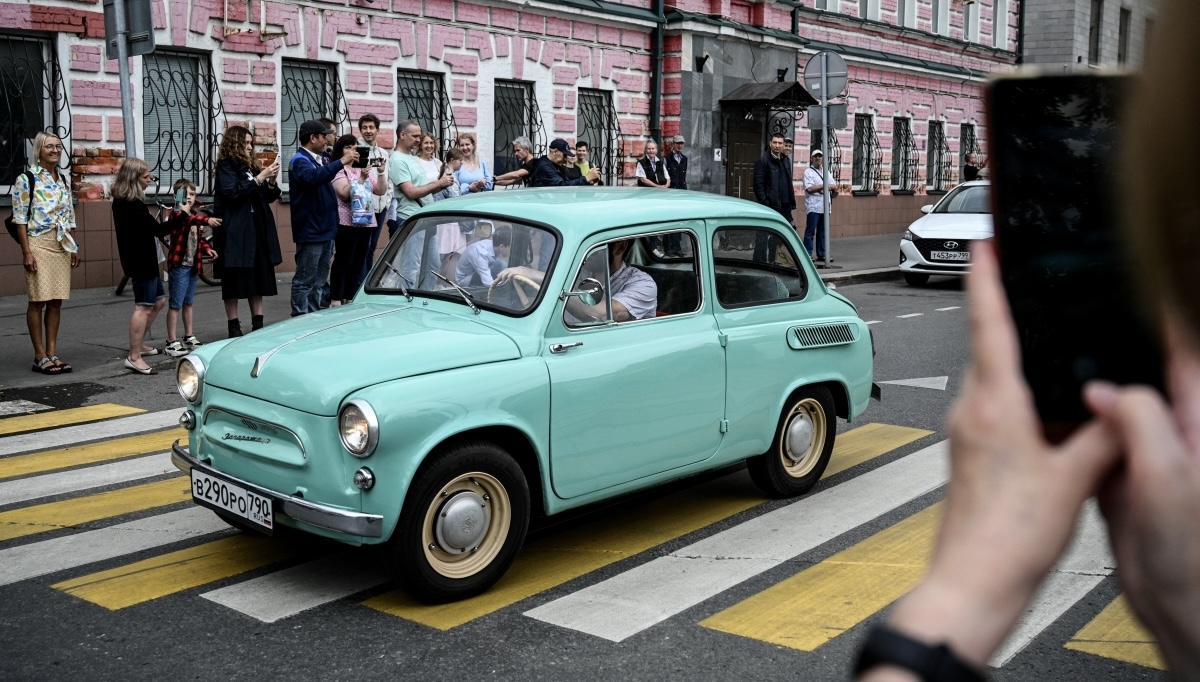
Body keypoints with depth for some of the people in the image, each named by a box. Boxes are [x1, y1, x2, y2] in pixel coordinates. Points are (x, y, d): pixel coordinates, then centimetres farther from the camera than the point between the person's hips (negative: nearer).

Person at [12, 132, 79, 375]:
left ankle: (52, 353, 11)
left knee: (56, 300, 6)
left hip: (62, 245, 6)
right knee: (38, 300, -4)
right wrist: (26, 251, -15)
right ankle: (40, 356, 1)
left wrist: (74, 248, 13)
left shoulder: (64, 180, 14)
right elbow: (20, 218, -8)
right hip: (38, 243, -6)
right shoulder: (26, 179, -5)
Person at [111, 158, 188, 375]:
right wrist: (182, 216, -17)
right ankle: (134, 357, -5)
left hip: (142, 259, 11)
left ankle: (139, 343, 29)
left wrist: (168, 220, 8)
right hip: (141, 261, -11)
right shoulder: (132, 204, -21)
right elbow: (157, 230, -22)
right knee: (144, 307, -7)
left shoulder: (121, 201, 12)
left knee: (158, 300, 20)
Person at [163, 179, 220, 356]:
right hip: (179, 264, -8)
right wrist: (207, 220, -51)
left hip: (193, 265, 8)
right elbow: (187, 219, -35)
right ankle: (172, 342, 1)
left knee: (188, 302, 18)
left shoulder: (196, 215, 13)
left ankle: (189, 337, 28)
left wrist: (207, 248, 2)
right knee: (175, 304, -3)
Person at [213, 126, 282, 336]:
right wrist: (260, 178, -19)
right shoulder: (226, 166, -2)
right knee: (234, 279, -1)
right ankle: (234, 328, 4)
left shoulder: (252, 166, 16)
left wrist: (271, 182, -3)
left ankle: (258, 325, 12)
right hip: (235, 231, -6)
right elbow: (232, 192, -18)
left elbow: (268, 198, 16)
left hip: (258, 230, 7)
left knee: (259, 277, 6)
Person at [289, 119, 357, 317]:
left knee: (318, 280, 15)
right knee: (305, 281, -5)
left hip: (325, 230, 10)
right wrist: (341, 161, -35)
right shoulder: (300, 160, -12)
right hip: (310, 231, -10)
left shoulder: (318, 160, 17)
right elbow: (313, 177, -34)